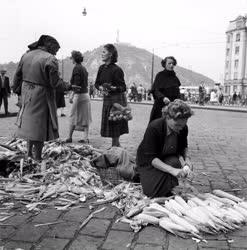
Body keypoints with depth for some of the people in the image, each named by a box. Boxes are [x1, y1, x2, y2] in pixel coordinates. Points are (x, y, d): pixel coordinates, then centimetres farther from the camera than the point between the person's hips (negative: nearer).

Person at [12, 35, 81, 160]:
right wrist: (70, 87, -3)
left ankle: (29, 152, 29)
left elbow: (18, 75, 10)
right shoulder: (50, 59, -15)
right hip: (42, 96, -7)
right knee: (40, 126, 4)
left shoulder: (27, 55, 6)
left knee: (29, 121, 21)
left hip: (27, 94, 7)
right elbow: (55, 82, -17)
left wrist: (17, 90, 21)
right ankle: (37, 157, 14)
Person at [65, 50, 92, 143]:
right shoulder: (83, 68, 13)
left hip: (79, 95, -8)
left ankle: (70, 137, 8)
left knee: (73, 116, 1)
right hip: (86, 94, 8)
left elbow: (77, 84, -18)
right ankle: (86, 137, 9)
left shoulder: (76, 68, -11)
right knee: (85, 117, 8)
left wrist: (72, 96, -17)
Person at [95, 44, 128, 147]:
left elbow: (123, 87, -13)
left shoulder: (116, 70, -15)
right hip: (106, 98, 7)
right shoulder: (102, 68, 6)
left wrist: (113, 88, -30)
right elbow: (97, 83, 13)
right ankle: (116, 144, 22)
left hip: (117, 99, -7)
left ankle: (115, 145, 7)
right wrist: (101, 88, -8)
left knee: (115, 124, -3)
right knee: (107, 123, 9)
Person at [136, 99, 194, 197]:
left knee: (175, 163, -33)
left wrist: (186, 158, -16)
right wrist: (172, 170, -43)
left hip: (168, 158, 3)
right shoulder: (153, 128, -31)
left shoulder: (183, 128, -15)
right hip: (148, 162, -3)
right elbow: (151, 158, -31)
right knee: (153, 192, -21)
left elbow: (183, 147, 7)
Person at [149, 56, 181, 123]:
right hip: (161, 107, -4)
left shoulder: (175, 78, 13)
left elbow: (178, 93, 18)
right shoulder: (160, 75, -2)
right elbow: (155, 90, -10)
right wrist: (163, 98, -28)